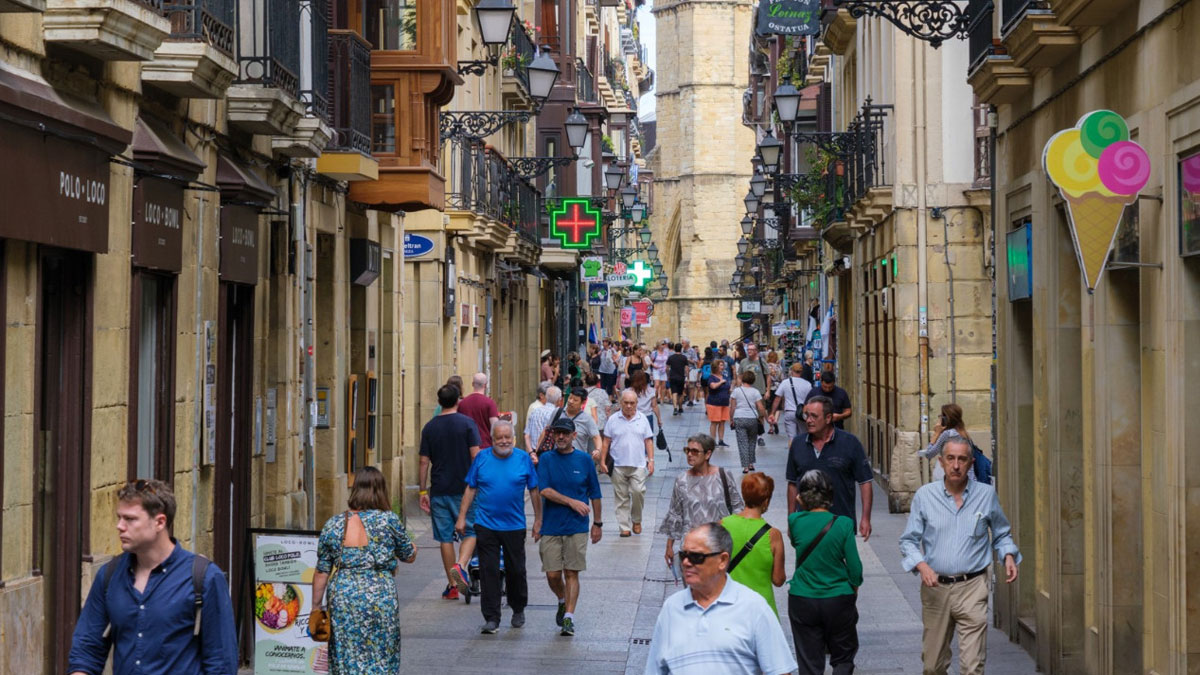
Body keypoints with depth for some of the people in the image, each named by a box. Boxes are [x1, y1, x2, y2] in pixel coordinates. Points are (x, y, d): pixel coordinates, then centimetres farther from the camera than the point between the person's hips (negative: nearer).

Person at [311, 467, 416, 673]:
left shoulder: (332, 525, 3)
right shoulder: (389, 520, -4)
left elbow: (322, 572, 6)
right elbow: (409, 556, 8)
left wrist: (316, 604, 15)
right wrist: (412, 545, 29)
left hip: (342, 596, 2)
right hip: (381, 595, -2)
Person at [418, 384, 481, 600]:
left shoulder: (429, 427, 4)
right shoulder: (467, 423, -4)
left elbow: (424, 462, 4)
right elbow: (475, 456, -8)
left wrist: (422, 491, 10)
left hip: (439, 491, 2)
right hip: (464, 488, -2)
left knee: (445, 537, 7)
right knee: (470, 531, 7)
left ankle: (452, 584, 9)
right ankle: (460, 566, -19)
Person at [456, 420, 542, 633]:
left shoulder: (524, 459, 1)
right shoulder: (482, 458, 2)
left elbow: (534, 491, 6)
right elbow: (470, 489, 7)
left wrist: (538, 520, 4)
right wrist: (461, 517, 3)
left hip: (515, 526, 0)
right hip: (486, 525, 0)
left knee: (516, 570, 9)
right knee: (488, 571, -2)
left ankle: (518, 610, 31)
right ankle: (491, 618, 2)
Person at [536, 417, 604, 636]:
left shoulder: (584, 460, 4)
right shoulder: (546, 460, 2)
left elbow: (594, 494, 10)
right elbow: (545, 490, -8)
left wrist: (597, 523, 11)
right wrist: (571, 502, -16)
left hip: (577, 527, 0)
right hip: (551, 526, 0)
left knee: (571, 573, -3)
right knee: (553, 574, 1)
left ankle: (569, 617, 0)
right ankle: (563, 601, 29)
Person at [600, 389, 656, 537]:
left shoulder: (642, 419, 8)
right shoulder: (613, 420, 4)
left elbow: (648, 441, 10)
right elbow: (606, 442, 7)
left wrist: (651, 460, 3)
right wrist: (602, 461, 2)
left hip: (638, 465, 0)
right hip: (618, 465, 0)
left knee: (638, 491, -13)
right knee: (621, 497, 2)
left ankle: (636, 520, 9)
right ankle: (625, 526, 8)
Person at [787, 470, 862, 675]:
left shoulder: (795, 521, -9)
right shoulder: (843, 524, -11)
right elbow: (854, 567, -6)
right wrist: (854, 589, 12)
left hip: (802, 602, 1)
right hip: (839, 600, -1)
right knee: (843, 658, 16)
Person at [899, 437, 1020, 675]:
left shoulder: (986, 494, 5)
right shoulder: (924, 495, 3)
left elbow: (1002, 534, 19)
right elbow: (908, 540, 4)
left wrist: (1008, 556, -2)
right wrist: (921, 565, -15)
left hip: (972, 587, -1)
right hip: (935, 587, 1)